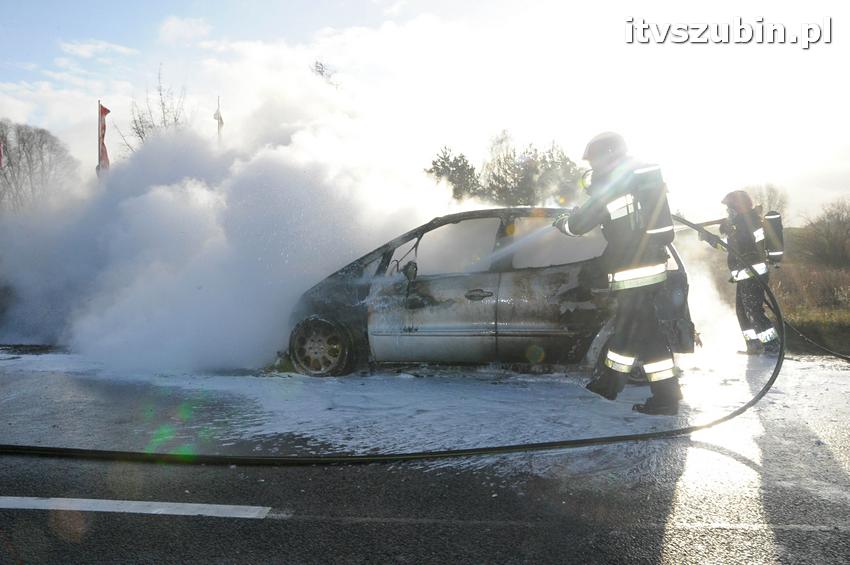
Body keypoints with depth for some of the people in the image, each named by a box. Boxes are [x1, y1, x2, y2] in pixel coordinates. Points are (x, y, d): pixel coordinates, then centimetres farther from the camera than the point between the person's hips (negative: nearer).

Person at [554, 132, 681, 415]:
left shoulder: (612, 187, -13)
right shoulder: (644, 177, 13)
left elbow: (579, 223, -8)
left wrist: (562, 221, 15)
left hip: (634, 272, -9)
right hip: (652, 264, 9)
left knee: (644, 331, -4)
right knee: (626, 326, 18)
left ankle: (666, 397, 0)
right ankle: (609, 382, 33)